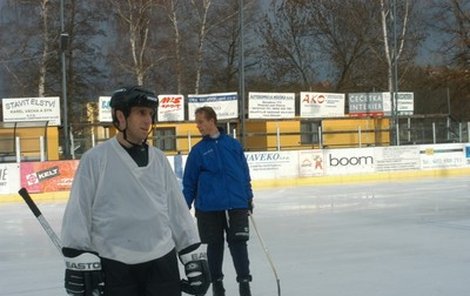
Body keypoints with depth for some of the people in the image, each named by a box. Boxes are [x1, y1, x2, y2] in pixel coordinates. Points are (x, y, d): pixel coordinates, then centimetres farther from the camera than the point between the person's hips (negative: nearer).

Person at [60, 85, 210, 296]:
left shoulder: (159, 159, 7)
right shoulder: (95, 159, -6)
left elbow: (178, 210, 9)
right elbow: (78, 215, -7)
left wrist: (195, 258, 7)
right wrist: (80, 264, -11)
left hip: (162, 262, 4)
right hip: (113, 267, -4)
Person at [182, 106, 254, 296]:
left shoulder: (233, 144, 3)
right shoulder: (198, 150, 2)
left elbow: (244, 172, 9)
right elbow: (189, 182, 4)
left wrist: (249, 197, 9)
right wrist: (184, 207, 3)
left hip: (237, 204, 0)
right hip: (209, 207, 0)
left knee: (238, 243, -1)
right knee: (215, 245, 9)